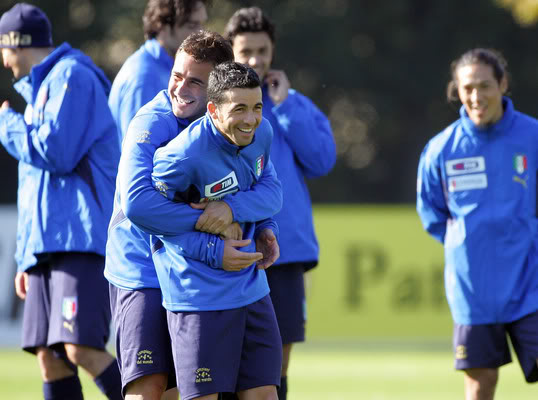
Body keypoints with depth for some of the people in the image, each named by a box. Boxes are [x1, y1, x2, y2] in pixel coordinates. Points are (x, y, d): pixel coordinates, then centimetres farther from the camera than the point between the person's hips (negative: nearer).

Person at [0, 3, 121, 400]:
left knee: (81, 349, -20)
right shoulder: (39, 88, 25)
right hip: (47, 244, 9)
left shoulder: (72, 77, -5)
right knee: (50, 358, 2)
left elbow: (55, 152, -16)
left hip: (84, 238, -9)